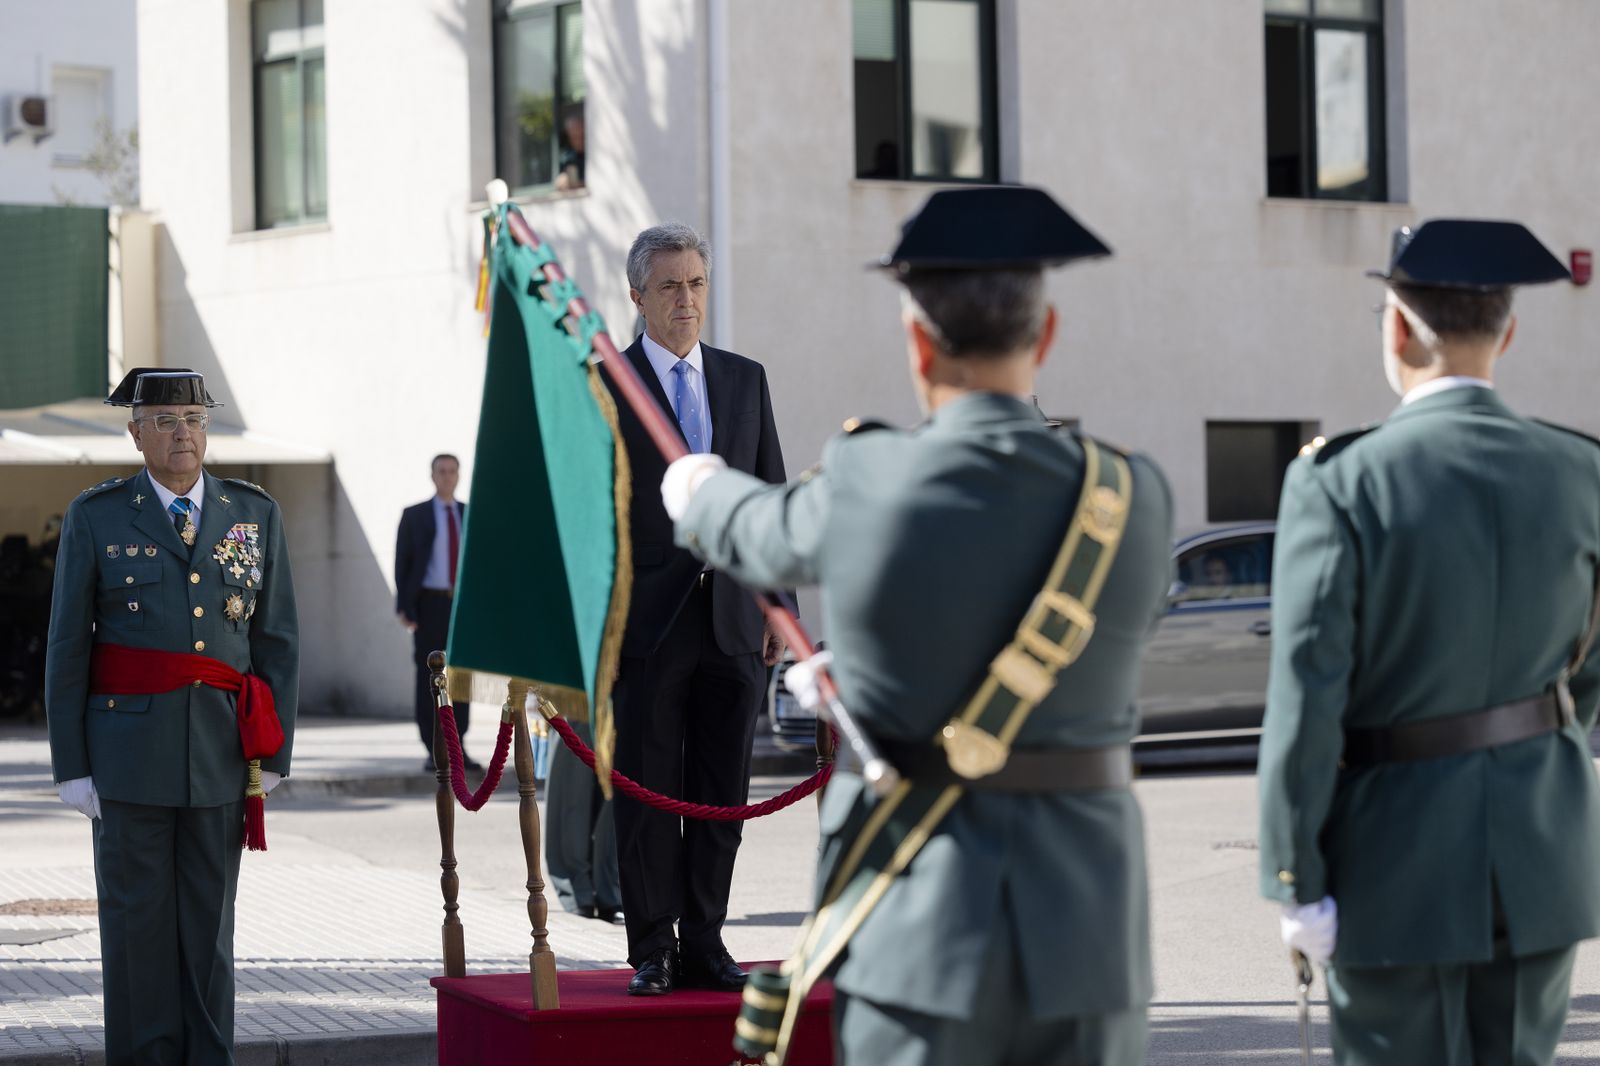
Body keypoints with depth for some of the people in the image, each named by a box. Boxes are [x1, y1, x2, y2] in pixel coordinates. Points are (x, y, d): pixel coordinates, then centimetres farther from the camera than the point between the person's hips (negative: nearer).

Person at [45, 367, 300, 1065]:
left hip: (222, 753, 2)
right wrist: (72, 766, -5)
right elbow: (67, 648, 0)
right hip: (129, 747, -2)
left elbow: (278, 641, 6)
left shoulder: (255, 515, 5)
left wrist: (274, 753, 0)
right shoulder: (96, 517, -1)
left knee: (209, 922, 6)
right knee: (136, 920, 2)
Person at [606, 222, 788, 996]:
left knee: (722, 792, 6)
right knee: (648, 793, 0)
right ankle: (653, 952, 7)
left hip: (732, 620, 4)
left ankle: (703, 944, 14)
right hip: (647, 620, -4)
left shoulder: (745, 379, 13)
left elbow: (771, 496, 14)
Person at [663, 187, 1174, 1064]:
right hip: (1084, 920, 2)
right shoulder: (1133, 501, -4)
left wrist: (699, 493, 39)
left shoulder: (862, 487, -9)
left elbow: (766, 537, 13)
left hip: (916, 920, -2)